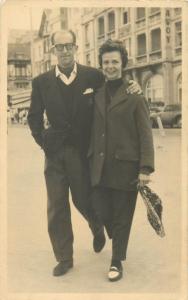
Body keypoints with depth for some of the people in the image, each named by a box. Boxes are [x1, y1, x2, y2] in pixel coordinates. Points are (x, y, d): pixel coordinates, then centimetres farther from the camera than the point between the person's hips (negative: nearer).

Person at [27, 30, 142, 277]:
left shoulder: (93, 76, -2)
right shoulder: (41, 82, 3)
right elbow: (34, 117, 10)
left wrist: (132, 89, -9)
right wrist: (43, 142, 1)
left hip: (82, 151, -2)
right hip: (54, 153, 2)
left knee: (83, 200, 9)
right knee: (57, 207, 5)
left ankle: (97, 228, 45)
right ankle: (64, 258, 21)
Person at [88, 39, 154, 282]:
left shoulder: (134, 94, -4)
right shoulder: (96, 94, 9)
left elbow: (145, 134, -7)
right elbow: (92, 131, 13)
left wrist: (145, 168, -14)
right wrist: (89, 159, 10)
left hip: (125, 165, -3)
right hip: (100, 166, 4)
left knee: (122, 216, 6)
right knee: (101, 209, 8)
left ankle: (117, 262, 24)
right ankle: (115, 235, 42)